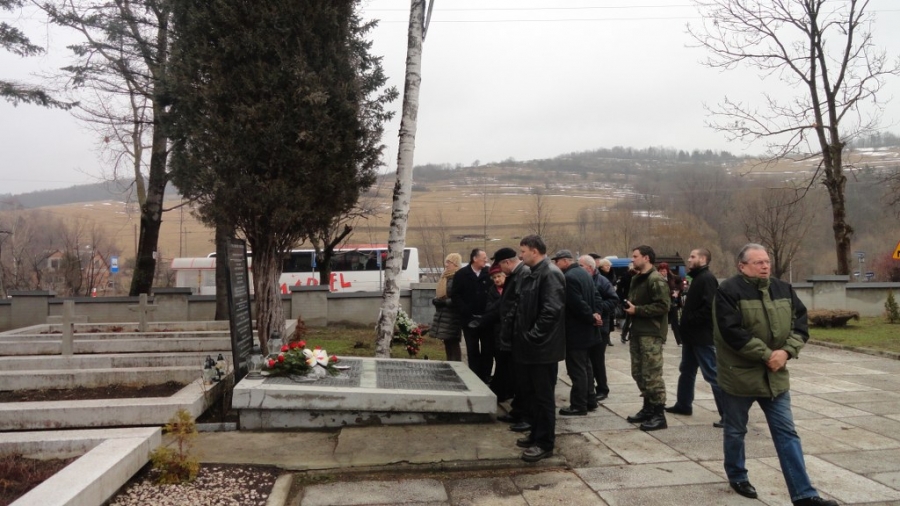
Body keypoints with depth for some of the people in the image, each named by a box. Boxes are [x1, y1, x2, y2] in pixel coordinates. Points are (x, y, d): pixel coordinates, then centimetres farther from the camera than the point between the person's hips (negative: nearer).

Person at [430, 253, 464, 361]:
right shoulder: (444, 278, 15)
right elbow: (438, 294, 21)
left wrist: (444, 302, -19)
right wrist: (435, 300, 0)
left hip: (453, 317, -8)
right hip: (442, 316, 8)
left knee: (454, 345, -4)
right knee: (448, 345, 12)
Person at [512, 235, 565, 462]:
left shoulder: (550, 274, -16)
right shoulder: (532, 274, 15)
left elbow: (551, 311, -24)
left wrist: (532, 336, -20)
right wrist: (522, 335, 11)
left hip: (543, 347, -10)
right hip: (532, 346, 10)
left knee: (544, 396, 0)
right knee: (533, 393, 17)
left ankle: (545, 443, 9)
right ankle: (537, 435, 30)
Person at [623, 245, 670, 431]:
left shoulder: (656, 280, -13)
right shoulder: (636, 279, 16)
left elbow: (663, 306, -20)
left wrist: (637, 310, -18)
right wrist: (628, 306, 5)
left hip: (651, 334, -9)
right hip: (638, 331, 9)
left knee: (652, 375, -6)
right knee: (639, 373, 13)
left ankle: (659, 415, 2)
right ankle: (648, 408, 25)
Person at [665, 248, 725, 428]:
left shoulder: (707, 279, -16)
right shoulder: (697, 278, 17)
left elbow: (709, 307, -26)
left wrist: (690, 319, -19)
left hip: (702, 336, -11)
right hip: (692, 335, 11)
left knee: (712, 374, -8)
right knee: (686, 370, 19)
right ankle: (683, 404, 32)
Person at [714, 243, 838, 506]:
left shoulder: (783, 290, 6)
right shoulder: (729, 291, -14)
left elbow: (800, 324, 5)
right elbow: (732, 332, -21)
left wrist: (786, 351, -12)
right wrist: (766, 354, -20)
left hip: (775, 375, 5)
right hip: (739, 375, -5)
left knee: (786, 433, 5)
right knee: (735, 431, 12)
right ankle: (737, 476, 33)